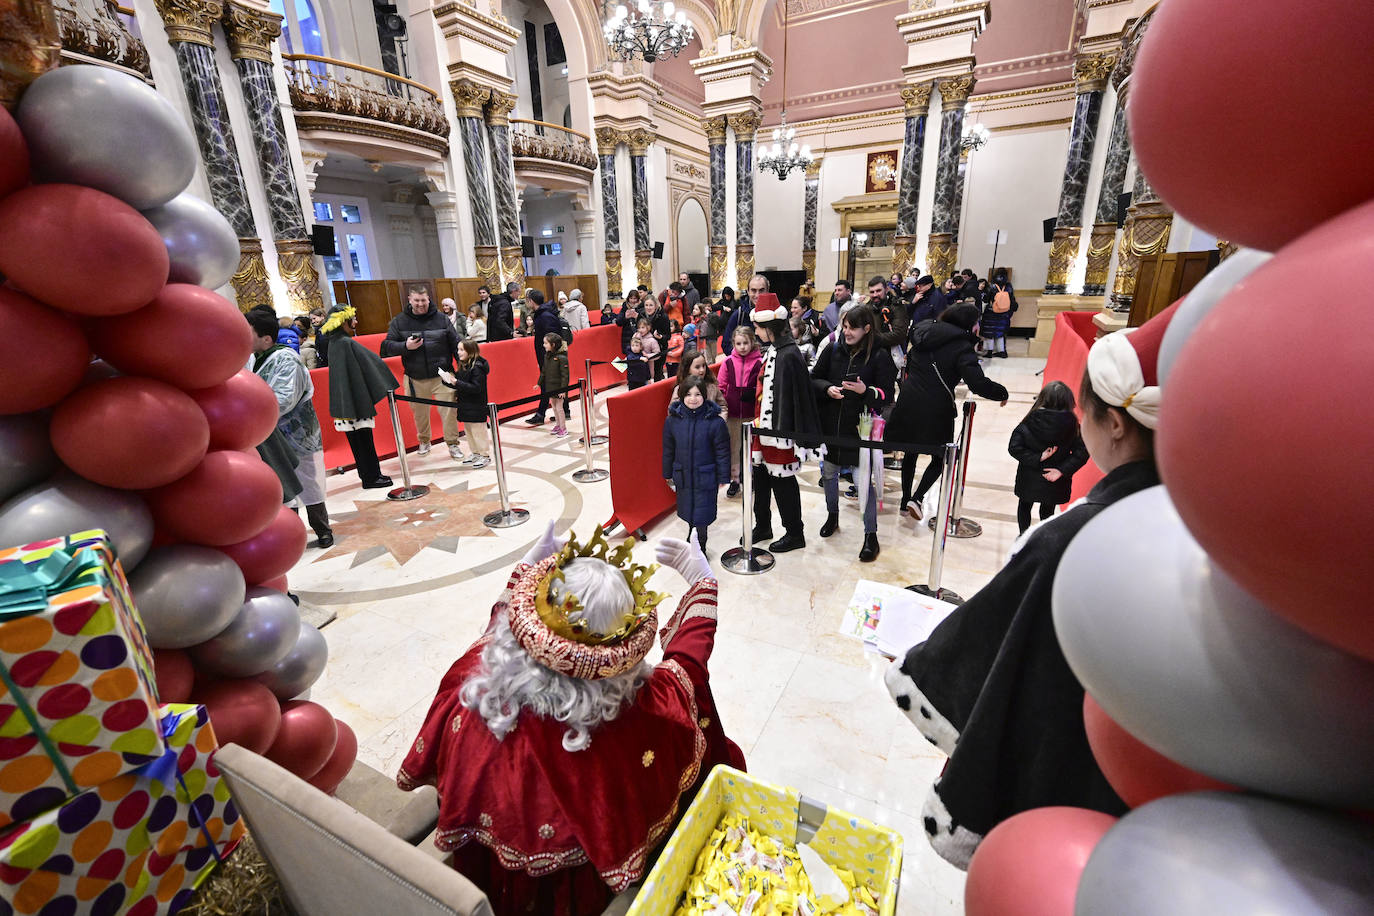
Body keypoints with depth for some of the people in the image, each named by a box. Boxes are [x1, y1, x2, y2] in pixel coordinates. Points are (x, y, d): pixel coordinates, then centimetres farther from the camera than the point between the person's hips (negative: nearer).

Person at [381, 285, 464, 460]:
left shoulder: (441, 319, 3)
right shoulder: (399, 321, 5)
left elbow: (456, 345, 4)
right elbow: (387, 346, 3)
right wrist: (405, 346, -16)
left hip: (442, 377, -1)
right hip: (415, 379, 2)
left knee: (448, 410, -5)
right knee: (420, 413, 13)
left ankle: (452, 444, 10)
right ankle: (424, 441, 36)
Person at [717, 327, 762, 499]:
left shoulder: (760, 362, -6)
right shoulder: (728, 362, 1)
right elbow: (721, 386, 7)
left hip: (752, 413, -2)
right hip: (732, 413, 2)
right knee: (733, 446, 10)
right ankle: (735, 479, 22)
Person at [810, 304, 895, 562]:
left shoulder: (880, 355, -8)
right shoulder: (833, 350, 1)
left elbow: (887, 395, -7)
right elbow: (814, 378, 9)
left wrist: (866, 391, -25)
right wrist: (827, 388, -11)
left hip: (861, 427, -4)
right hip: (831, 425, 4)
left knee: (865, 480, 0)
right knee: (828, 473, 17)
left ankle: (870, 535, 15)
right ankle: (832, 516, 42)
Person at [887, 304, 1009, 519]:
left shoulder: (923, 334, 10)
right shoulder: (961, 346, -10)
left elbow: (909, 365, 21)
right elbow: (978, 384, -18)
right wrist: (1003, 394, -3)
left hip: (908, 405, 5)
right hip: (936, 410, -5)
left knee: (910, 453, 19)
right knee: (939, 458, 13)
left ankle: (905, 501, 25)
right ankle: (917, 499, -2)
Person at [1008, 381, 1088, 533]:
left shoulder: (1030, 422, -17)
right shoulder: (1072, 425, -13)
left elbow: (1014, 447, -21)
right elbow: (1081, 453, -15)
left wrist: (1037, 458, -18)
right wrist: (1062, 470, -15)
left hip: (1030, 479, -1)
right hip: (1055, 485, 1)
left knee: (1024, 506, 24)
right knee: (1048, 510, 24)